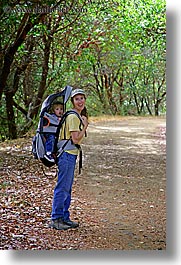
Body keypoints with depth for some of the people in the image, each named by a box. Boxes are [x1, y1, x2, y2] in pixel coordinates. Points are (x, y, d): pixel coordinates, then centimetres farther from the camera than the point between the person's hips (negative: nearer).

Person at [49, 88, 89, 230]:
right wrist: (85, 126, -10)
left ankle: (65, 218, 23)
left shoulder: (77, 116, 15)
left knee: (67, 188, 15)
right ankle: (56, 219, 1)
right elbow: (76, 139, -19)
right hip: (67, 154, -11)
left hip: (70, 155, 11)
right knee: (62, 188, -6)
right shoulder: (73, 117, -16)